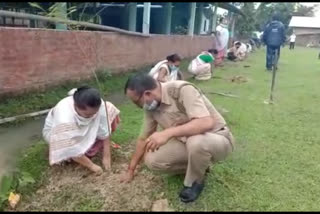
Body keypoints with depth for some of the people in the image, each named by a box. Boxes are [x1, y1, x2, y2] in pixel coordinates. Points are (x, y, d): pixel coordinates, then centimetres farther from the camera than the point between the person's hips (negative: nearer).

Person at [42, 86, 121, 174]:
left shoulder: (98, 105, -33)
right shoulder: (64, 117, -43)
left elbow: (104, 131, -23)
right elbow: (70, 150, -36)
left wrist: (107, 156, -22)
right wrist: (91, 166, -30)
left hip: (83, 129, 4)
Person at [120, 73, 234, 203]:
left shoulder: (182, 90, -27)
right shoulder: (151, 106, -5)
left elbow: (206, 123, -40)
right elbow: (143, 139, 7)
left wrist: (167, 133, -46)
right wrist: (131, 169, 13)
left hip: (217, 138, -6)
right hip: (187, 142, 7)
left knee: (196, 142, -40)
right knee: (152, 161, -10)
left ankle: (195, 181, -7)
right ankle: (198, 166, 11)